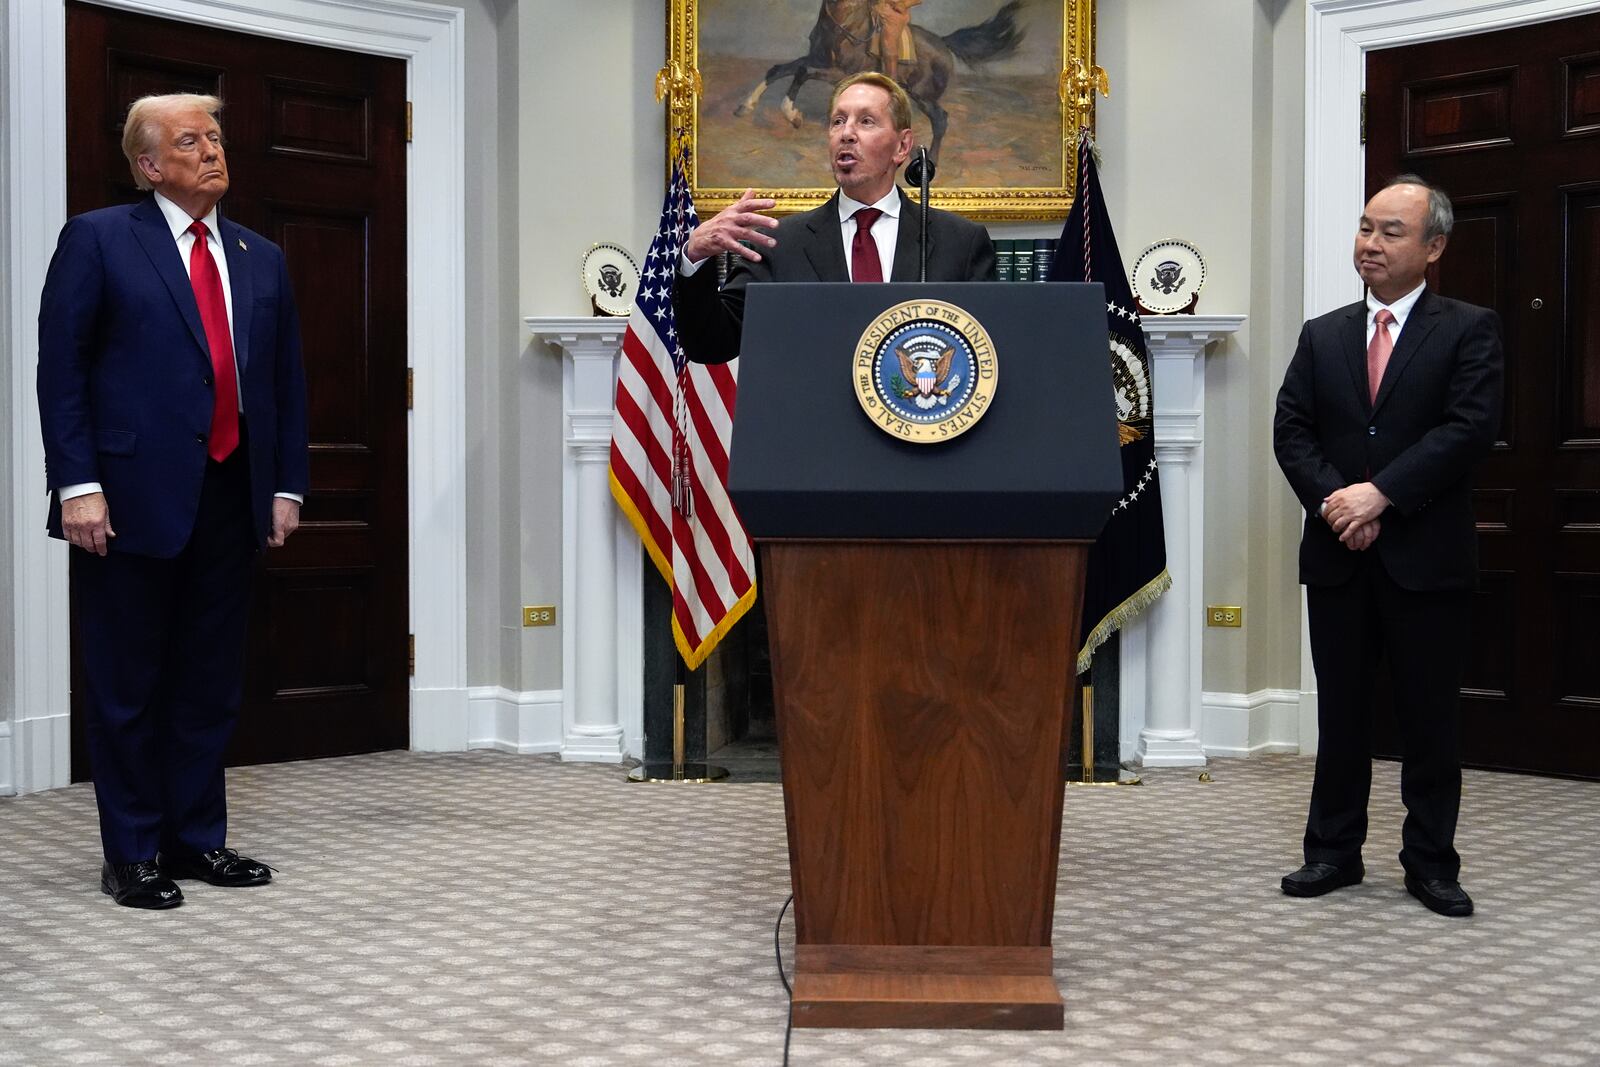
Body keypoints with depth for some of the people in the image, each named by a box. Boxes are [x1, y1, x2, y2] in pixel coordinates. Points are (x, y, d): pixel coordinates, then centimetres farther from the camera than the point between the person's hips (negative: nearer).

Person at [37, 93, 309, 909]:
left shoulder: (261, 259, 14)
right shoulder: (98, 240, -1)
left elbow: (286, 380, 15)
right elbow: (61, 368, -5)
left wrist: (287, 485, 8)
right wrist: (77, 484, -13)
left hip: (229, 498, 5)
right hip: (133, 498, -5)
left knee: (211, 684, 11)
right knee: (128, 687, 4)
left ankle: (198, 839, 23)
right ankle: (132, 854, 15)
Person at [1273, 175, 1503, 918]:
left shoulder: (1468, 330, 0)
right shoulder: (1322, 336, 11)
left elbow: (1470, 427, -12)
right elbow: (1290, 430, 3)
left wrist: (1380, 492, -19)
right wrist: (1331, 501, -13)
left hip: (1427, 555, -3)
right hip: (1337, 556, 3)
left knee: (1430, 715, 5)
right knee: (1340, 710, 10)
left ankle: (1431, 863, 16)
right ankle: (1334, 851, 20)